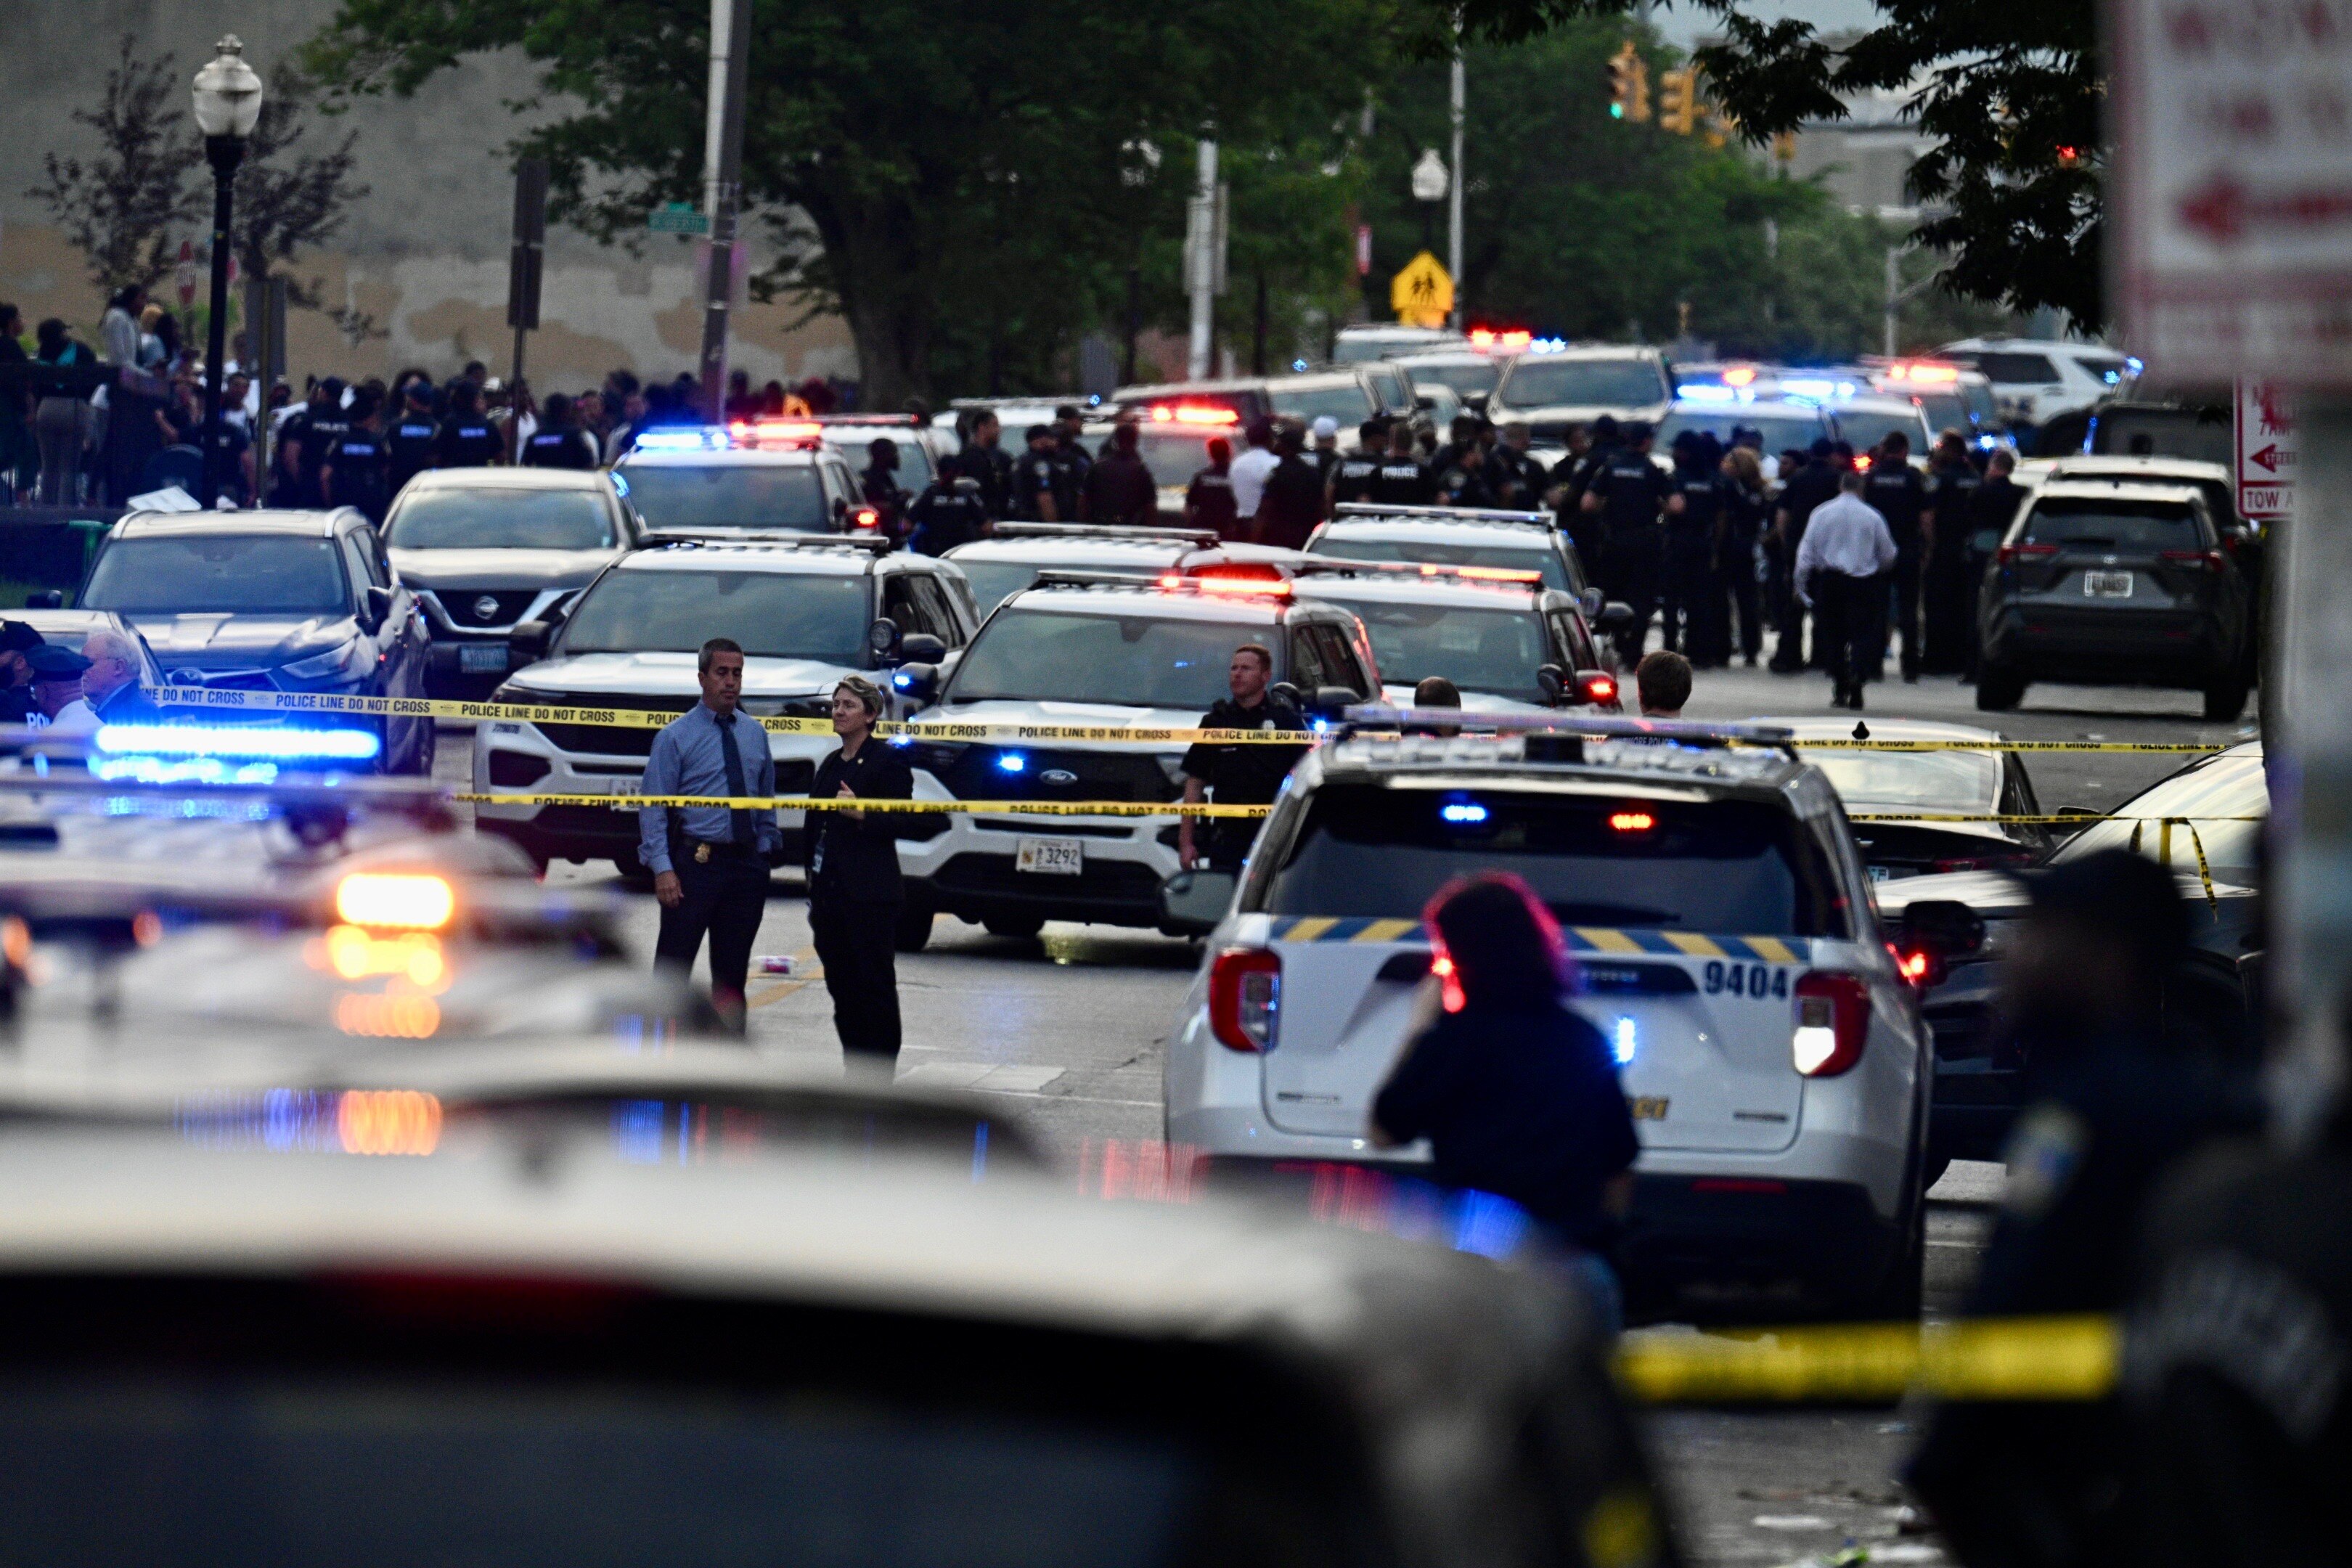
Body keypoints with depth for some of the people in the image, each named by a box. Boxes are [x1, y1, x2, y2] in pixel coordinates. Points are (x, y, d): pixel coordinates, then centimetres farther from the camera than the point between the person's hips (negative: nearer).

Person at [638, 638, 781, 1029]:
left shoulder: (755, 734, 11)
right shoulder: (675, 736, -3)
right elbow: (654, 808, -7)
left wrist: (765, 849, 9)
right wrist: (663, 868, -17)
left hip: (746, 864, 5)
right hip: (695, 861, -5)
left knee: (733, 974, 11)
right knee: (673, 968, -6)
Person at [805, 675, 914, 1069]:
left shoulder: (887, 761, -5)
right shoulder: (831, 765, 20)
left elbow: (900, 824, -11)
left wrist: (861, 814, -28)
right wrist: (814, 892, 22)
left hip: (869, 896, -8)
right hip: (829, 892, 8)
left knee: (875, 988, -6)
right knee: (842, 988, 9)